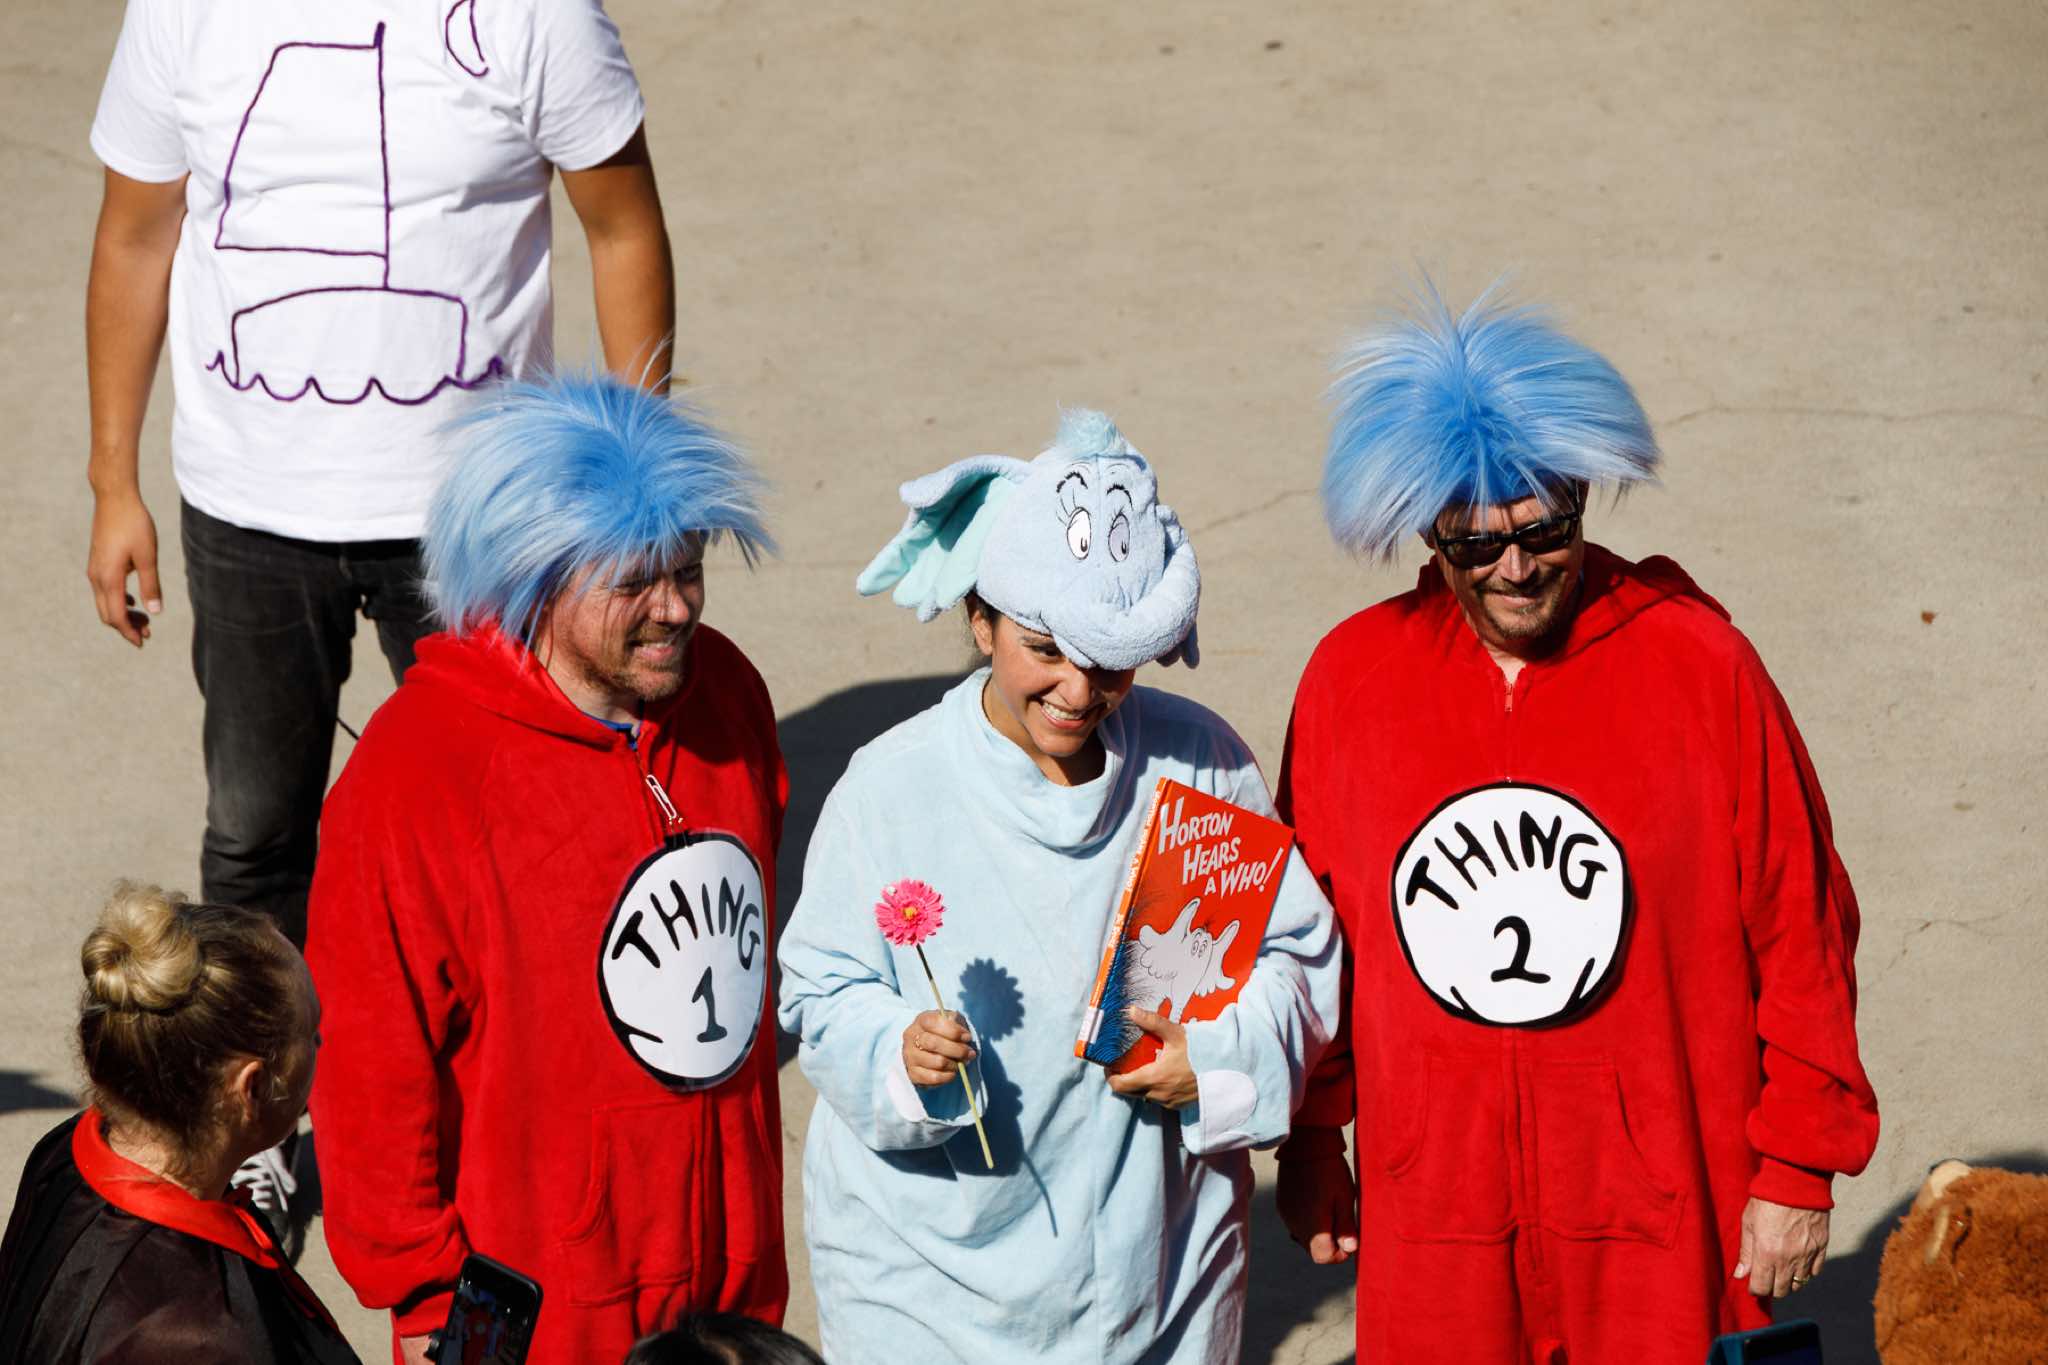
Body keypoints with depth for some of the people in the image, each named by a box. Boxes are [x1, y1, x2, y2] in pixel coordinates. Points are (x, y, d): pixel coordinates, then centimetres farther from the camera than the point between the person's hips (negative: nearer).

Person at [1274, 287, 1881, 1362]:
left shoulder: (1699, 665, -7)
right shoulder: (1352, 677, 0)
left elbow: (1801, 927, -2)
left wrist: (1799, 1170, -1)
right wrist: (1309, 1141, 14)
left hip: (1660, 1208, -2)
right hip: (1432, 1213, 2)